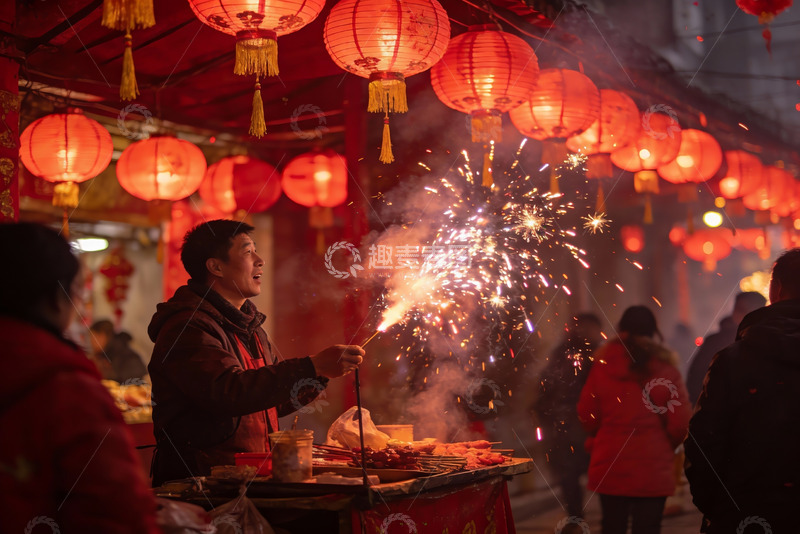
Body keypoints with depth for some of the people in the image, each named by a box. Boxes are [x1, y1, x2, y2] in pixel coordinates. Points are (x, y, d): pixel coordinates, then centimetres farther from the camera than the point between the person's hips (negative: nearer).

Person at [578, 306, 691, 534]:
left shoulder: (602, 365, 0)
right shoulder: (666, 369, -5)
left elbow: (586, 414, 3)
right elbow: (680, 422, -8)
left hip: (609, 467, 2)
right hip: (652, 470, -2)